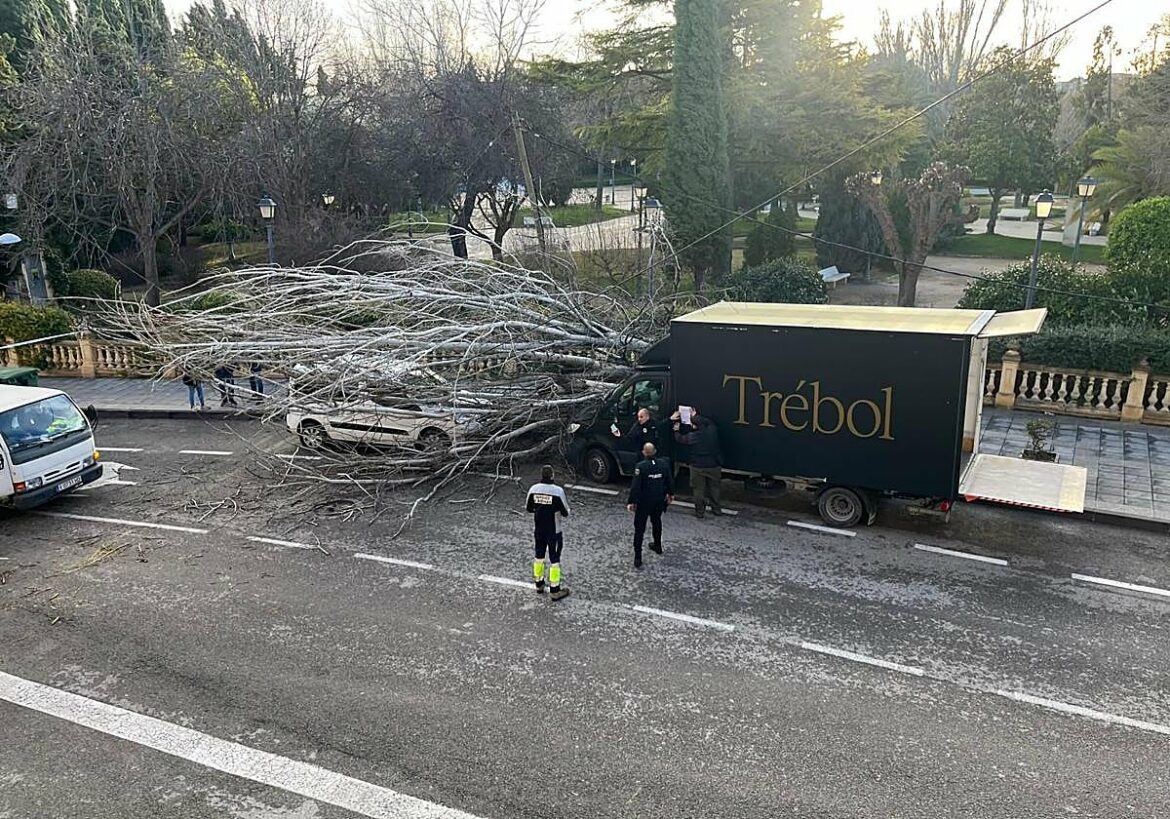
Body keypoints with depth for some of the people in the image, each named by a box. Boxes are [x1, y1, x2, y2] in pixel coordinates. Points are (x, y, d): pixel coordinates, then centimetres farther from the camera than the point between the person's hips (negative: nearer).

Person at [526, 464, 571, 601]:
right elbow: (565, 513, -12)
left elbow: (529, 508, 6)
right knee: (554, 560, 5)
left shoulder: (533, 489, -7)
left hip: (538, 530, 4)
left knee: (539, 556, 20)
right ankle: (555, 591, 11)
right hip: (553, 531, -4)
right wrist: (566, 502, 8)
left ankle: (539, 585, 34)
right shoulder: (558, 491, -20)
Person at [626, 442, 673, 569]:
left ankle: (638, 559, -1)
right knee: (656, 522, 28)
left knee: (639, 529, 2)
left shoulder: (640, 466, -18)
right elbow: (670, 481, 4)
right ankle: (657, 546, 46)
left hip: (644, 503, -4)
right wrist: (670, 494, 19)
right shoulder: (664, 463, -6)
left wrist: (631, 501, -12)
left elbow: (635, 486, -19)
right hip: (659, 501, 4)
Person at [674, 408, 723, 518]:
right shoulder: (713, 430, -10)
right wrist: (696, 416, 27)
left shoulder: (693, 436, -18)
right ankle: (717, 509, 26)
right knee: (714, 488, 18)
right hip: (714, 466, 4)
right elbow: (709, 421, 15)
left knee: (699, 489, 10)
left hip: (698, 467, -3)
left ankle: (699, 511, 16)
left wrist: (676, 430, 22)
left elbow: (680, 439, 1)